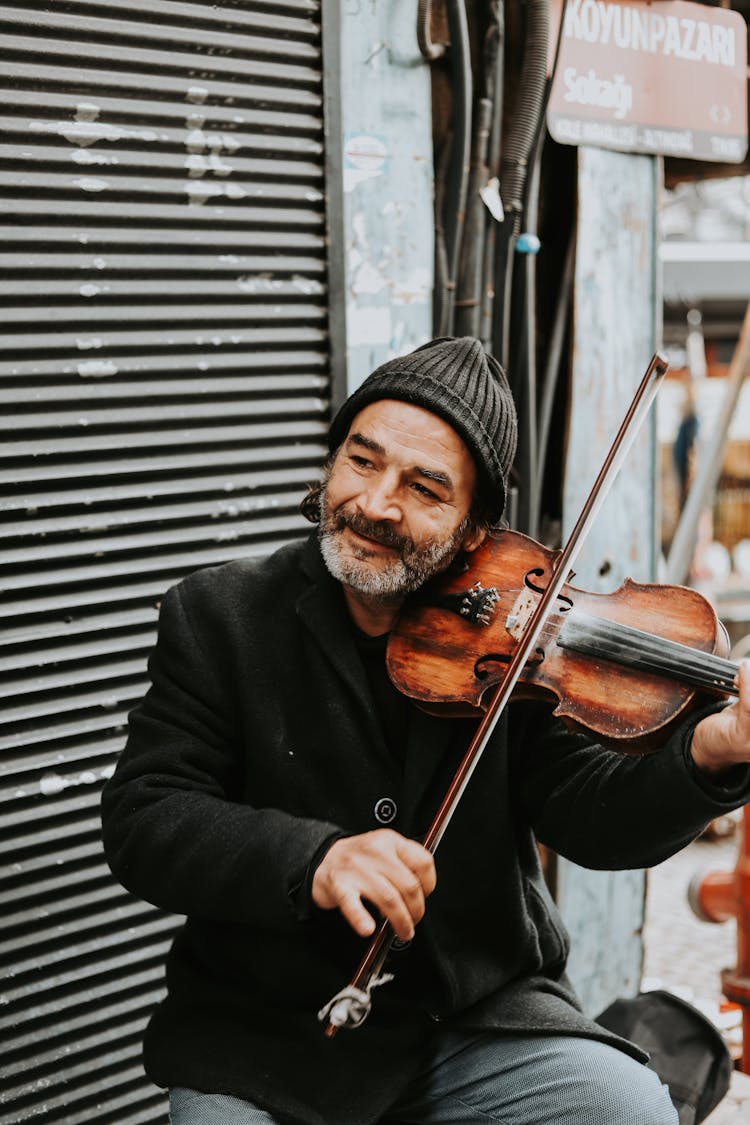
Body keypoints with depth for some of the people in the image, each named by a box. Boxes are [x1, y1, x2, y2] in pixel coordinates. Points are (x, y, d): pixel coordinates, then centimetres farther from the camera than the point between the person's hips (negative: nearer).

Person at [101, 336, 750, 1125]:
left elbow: (588, 814, -8)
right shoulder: (218, 618, -5)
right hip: (270, 1032, -1)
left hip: (486, 1017, 1)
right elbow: (140, 822, -11)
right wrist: (309, 859, -29)